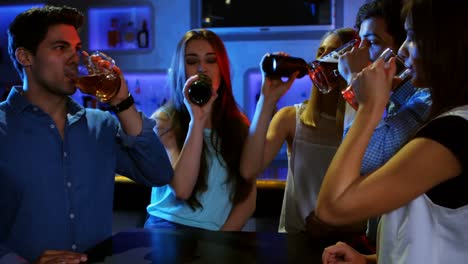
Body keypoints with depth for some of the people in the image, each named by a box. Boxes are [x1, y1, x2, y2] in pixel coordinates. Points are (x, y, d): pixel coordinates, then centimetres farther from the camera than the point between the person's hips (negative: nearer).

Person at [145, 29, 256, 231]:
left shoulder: (238, 124, 7)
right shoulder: (164, 121, -2)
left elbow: (248, 199, 5)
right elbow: (182, 189, -15)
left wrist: (219, 241, -8)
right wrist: (197, 120, -18)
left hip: (223, 231, 2)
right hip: (170, 229, -2)